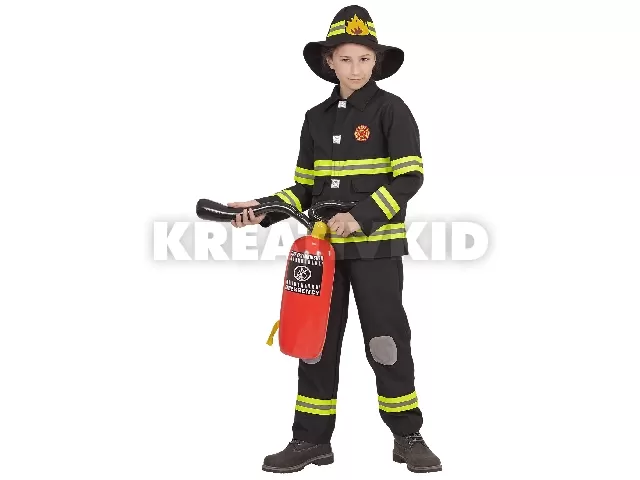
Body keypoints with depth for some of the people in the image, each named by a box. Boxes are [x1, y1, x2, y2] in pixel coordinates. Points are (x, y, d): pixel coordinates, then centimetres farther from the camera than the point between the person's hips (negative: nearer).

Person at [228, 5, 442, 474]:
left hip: (376, 247, -5)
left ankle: (408, 438, 14)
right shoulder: (317, 118, 11)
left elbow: (410, 177, -12)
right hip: (324, 245, 5)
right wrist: (265, 210, -4)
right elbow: (306, 188, 13)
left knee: (386, 342, 0)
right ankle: (312, 439, 17)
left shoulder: (391, 109, -4)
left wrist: (361, 217, -23)